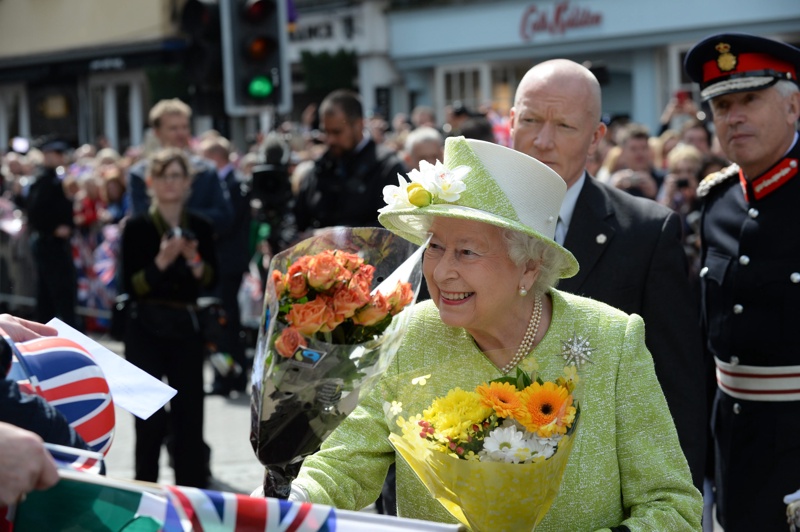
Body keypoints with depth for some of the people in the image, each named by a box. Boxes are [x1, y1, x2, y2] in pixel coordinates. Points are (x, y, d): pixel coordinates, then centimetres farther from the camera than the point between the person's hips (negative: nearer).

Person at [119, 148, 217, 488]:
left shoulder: (200, 228, 6)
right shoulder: (137, 227, -3)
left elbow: (211, 282, 6)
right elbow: (130, 285, -8)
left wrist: (195, 261, -13)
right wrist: (161, 262, -22)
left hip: (186, 327, 3)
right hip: (146, 329, -3)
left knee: (189, 412, 4)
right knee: (150, 417, -2)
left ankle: (193, 493, 13)